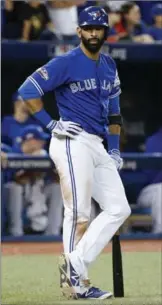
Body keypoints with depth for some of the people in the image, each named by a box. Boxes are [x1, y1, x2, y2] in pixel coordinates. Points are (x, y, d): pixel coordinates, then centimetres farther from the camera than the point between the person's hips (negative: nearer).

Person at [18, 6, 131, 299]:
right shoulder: (66, 63, -7)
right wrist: (51, 124, -13)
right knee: (78, 215, -9)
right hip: (73, 144, -8)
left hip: (97, 147, 8)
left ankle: (74, 265, -3)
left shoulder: (109, 66, 15)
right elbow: (28, 91, -12)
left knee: (118, 209, 1)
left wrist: (114, 148, 16)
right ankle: (76, 282, -4)